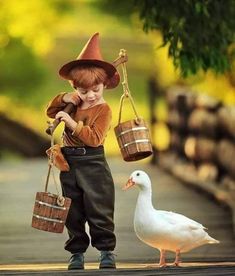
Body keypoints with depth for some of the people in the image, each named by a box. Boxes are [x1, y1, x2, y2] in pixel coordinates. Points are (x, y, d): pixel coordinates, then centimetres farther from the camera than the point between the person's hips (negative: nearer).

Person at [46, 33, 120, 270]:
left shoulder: (103, 109, -10)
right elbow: (50, 112, 18)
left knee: (98, 209, -2)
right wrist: (63, 99, -1)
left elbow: (95, 138, -20)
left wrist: (73, 124, -28)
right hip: (69, 163, 6)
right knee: (73, 212, 9)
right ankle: (76, 252, 15)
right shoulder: (75, 103, 8)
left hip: (92, 162, -6)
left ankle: (106, 250, 6)